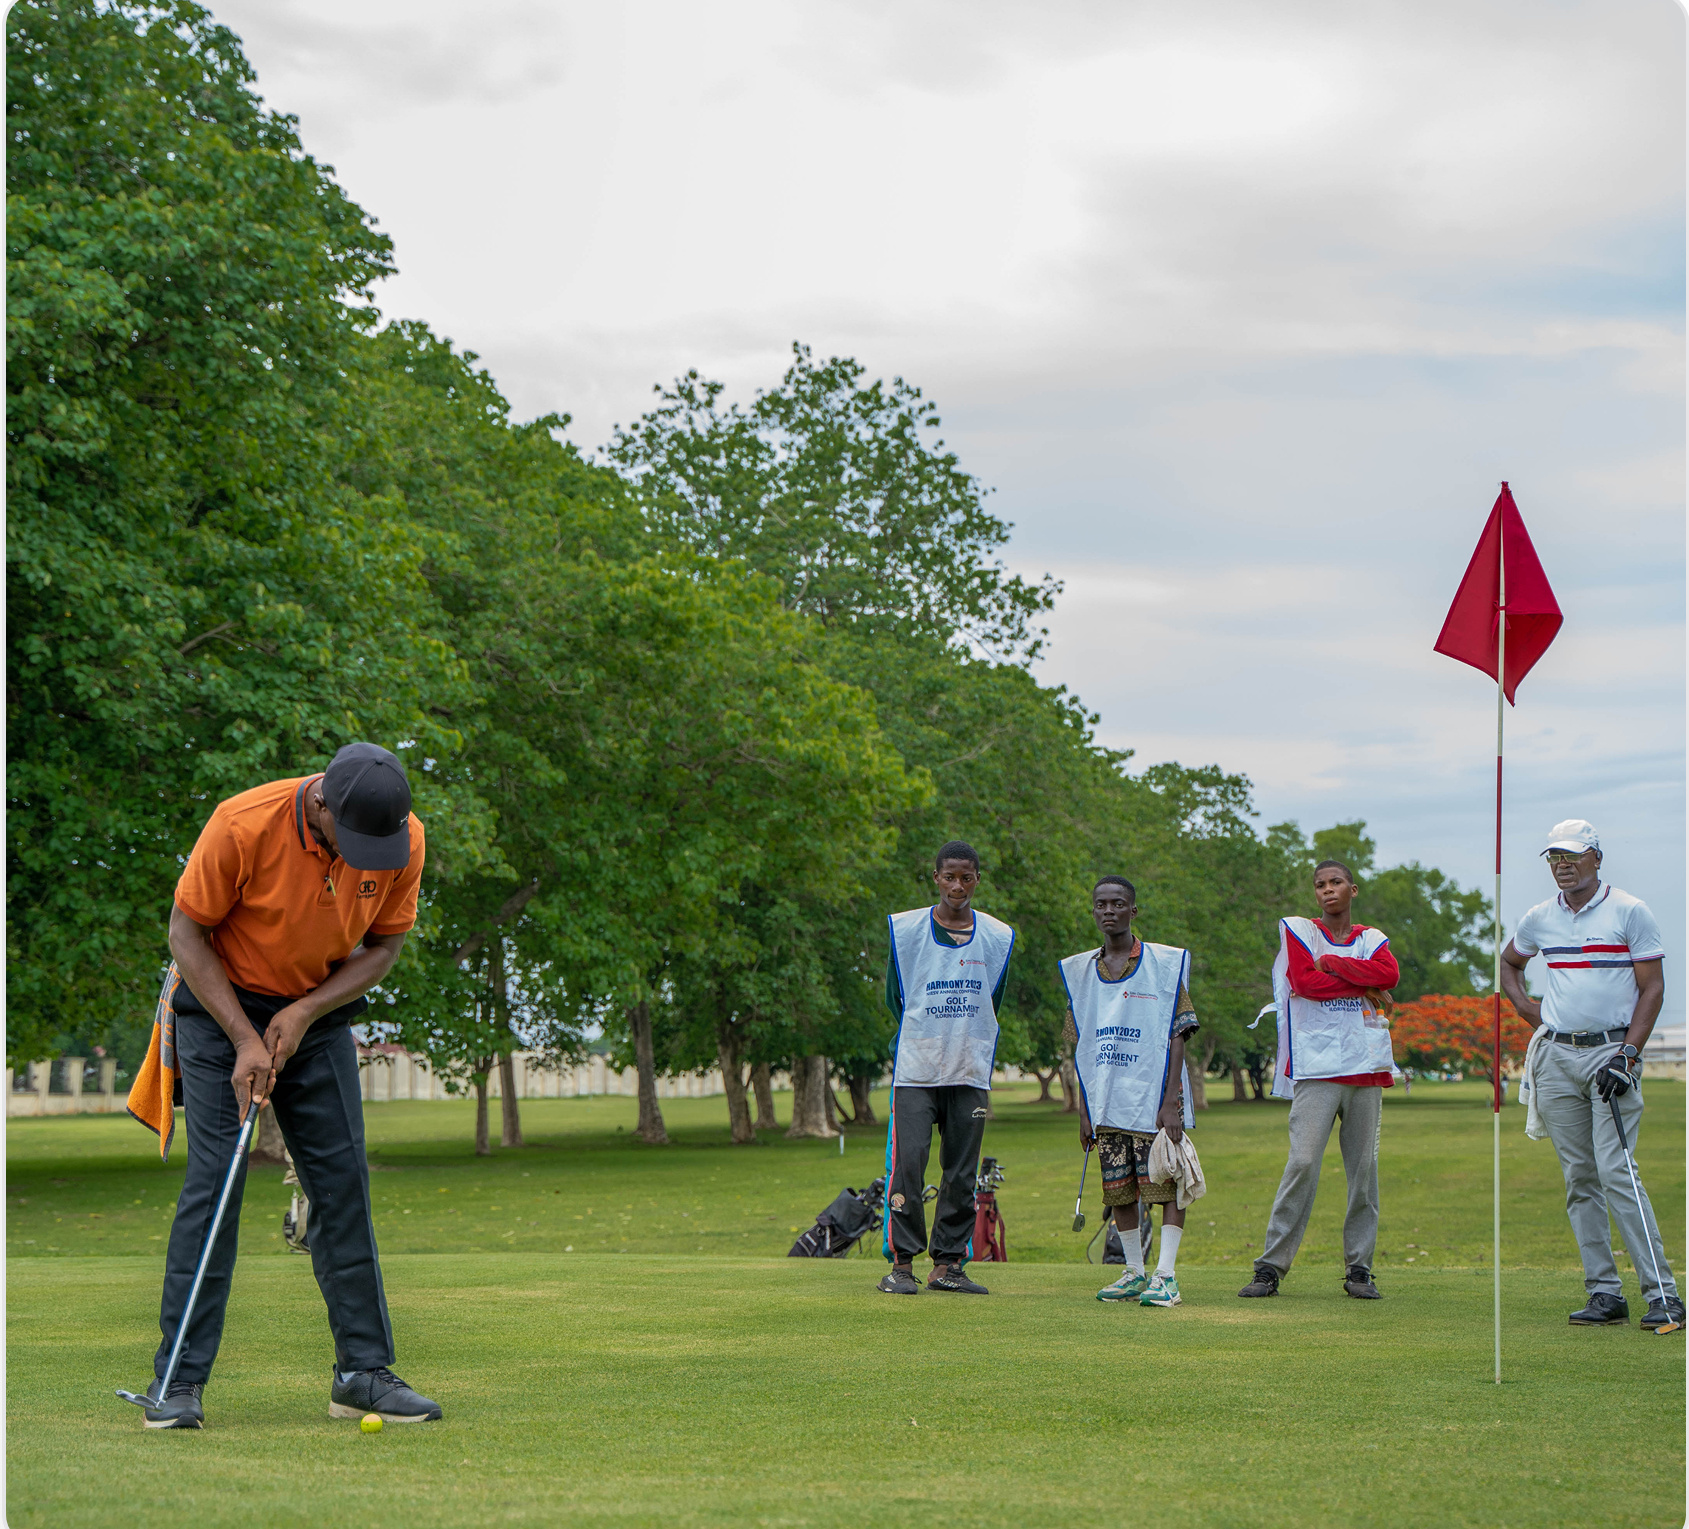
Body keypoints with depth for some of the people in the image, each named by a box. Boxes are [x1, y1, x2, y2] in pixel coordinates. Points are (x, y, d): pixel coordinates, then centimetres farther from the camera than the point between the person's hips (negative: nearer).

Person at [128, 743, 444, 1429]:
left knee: (342, 1180, -1)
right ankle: (178, 1381, -8)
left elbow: (384, 944, -2)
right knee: (214, 1177, -12)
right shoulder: (243, 825, -28)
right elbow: (187, 932, -16)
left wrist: (306, 1013, -16)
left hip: (319, 1012, 4)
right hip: (220, 1005, -4)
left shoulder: (406, 838, -16)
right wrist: (244, 1039, -20)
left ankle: (364, 1371, 5)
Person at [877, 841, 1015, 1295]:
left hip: (970, 1073, 2)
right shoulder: (905, 930, 1)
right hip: (915, 1071, -2)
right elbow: (893, 998, 10)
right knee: (907, 1164, -10)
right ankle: (902, 1262, -4)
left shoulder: (997, 937, 7)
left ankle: (948, 1264, 10)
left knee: (961, 1173, 3)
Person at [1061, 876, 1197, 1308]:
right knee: (1118, 1191, 7)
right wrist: (1084, 1111, 9)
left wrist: (1171, 1101, -14)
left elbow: (1177, 1037, -5)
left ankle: (1166, 1274, -6)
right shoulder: (1081, 971, 12)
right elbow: (1081, 1049, 15)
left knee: (1166, 1184, -8)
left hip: (1153, 1099, -4)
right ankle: (1134, 1272, 17)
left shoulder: (1166, 964, -2)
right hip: (1106, 1105, 4)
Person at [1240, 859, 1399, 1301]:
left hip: (1366, 1067, 3)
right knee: (1302, 1163, -12)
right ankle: (1271, 1265, -9)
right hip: (1316, 1069, -3)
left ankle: (1358, 1268, 8)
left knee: (1363, 1168, 2)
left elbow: (1389, 974, -6)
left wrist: (1333, 963, -7)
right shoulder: (1297, 930, 9)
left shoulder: (1371, 939, 17)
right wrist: (1363, 985, -4)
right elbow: (1304, 982, -9)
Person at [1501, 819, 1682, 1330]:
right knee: (1579, 1179, 3)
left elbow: (1652, 988, -5)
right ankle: (1604, 1292, 7)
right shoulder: (1538, 919, 11)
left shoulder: (1630, 912, -2)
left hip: (1611, 1051, -5)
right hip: (1556, 1056, 5)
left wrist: (1627, 1056, -14)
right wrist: (1525, 1007, 13)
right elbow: (1508, 961, 31)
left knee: (1616, 1173, -14)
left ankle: (1662, 1292, -13)